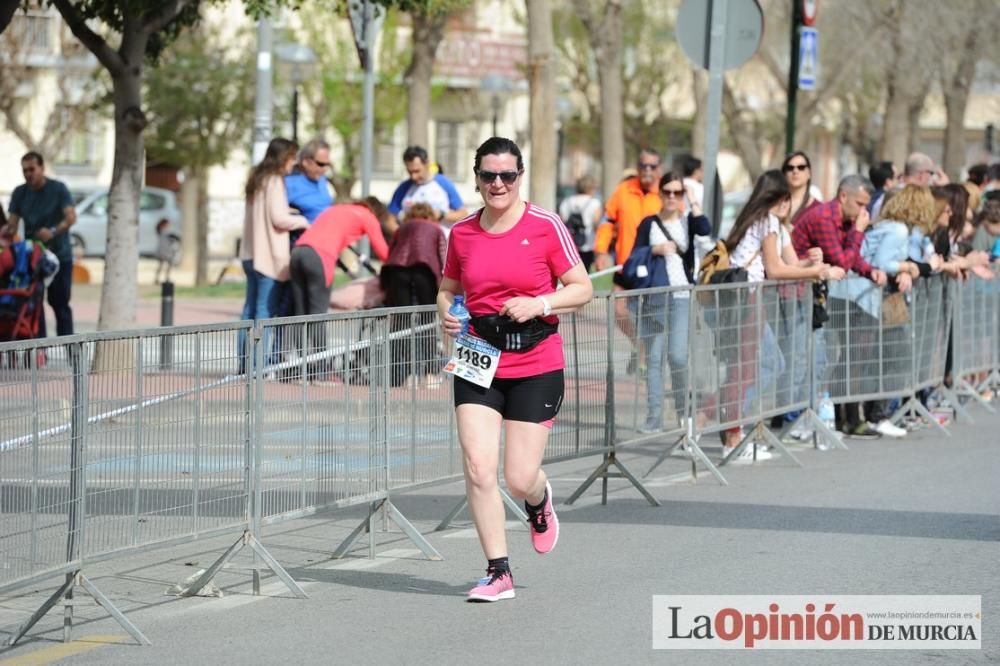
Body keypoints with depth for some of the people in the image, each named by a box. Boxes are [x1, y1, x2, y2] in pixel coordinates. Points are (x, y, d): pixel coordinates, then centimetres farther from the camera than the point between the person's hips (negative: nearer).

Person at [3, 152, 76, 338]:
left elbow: (71, 217, -15)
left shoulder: (58, 189, -4)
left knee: (59, 302, -1)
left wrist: (53, 231, -33)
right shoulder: (20, 193, 6)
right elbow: (12, 223, -1)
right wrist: (7, 235, -23)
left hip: (59, 254, -3)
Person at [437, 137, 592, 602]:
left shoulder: (546, 226, -5)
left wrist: (539, 304, -17)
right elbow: (448, 288, 19)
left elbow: (582, 289, -1)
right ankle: (498, 573, 1)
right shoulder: (462, 233, 4)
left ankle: (540, 503, 38)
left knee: (520, 480, -2)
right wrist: (447, 314, -2)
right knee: (478, 468, -10)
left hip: (535, 367, -2)